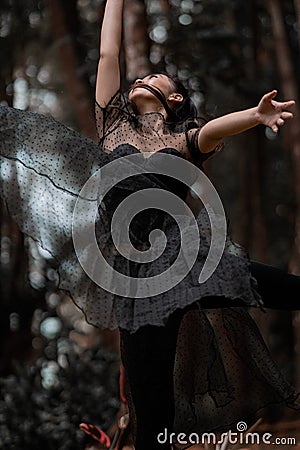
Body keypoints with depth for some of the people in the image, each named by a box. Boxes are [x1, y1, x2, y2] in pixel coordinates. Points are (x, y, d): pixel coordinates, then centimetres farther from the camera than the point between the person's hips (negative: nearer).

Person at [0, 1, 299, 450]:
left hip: (182, 255, -1)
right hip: (136, 274, 2)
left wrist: (256, 115, -33)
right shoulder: (114, 125, 19)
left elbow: (215, 128, -12)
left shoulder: (186, 140, 11)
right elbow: (108, 53, 17)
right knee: (149, 403, -2)